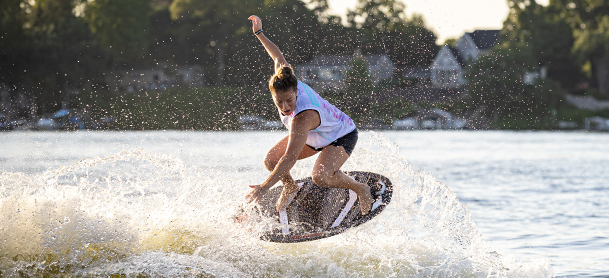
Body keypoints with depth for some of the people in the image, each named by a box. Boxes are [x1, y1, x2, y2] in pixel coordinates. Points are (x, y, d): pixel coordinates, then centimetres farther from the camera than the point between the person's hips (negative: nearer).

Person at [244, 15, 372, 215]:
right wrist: (259, 33, 10)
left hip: (342, 137, -8)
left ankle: (361, 189, -6)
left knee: (320, 177, -33)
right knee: (270, 161, -6)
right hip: (314, 137, 8)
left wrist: (265, 187, -49)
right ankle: (290, 186, 25)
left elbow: (290, 158, -47)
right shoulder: (284, 81, -24)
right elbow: (279, 58, -2)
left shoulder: (303, 117, -44)